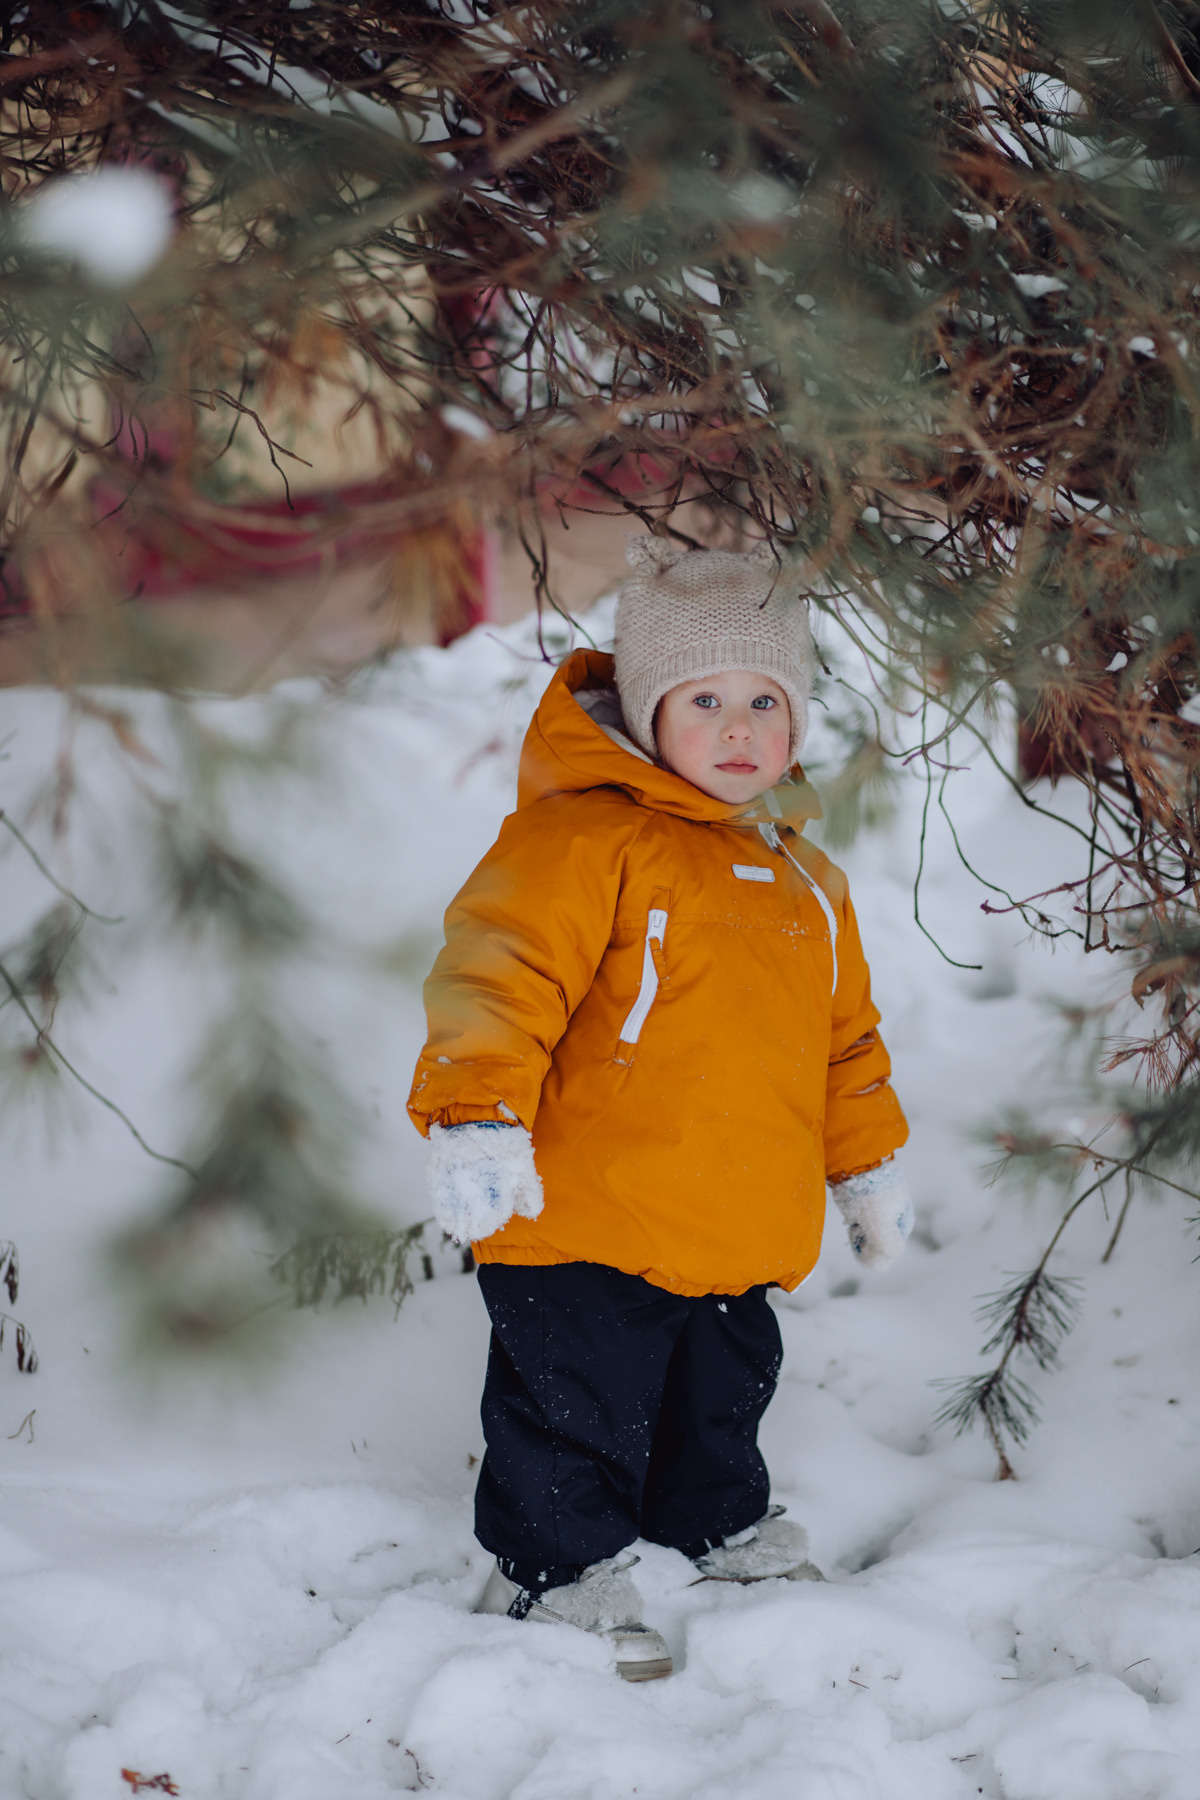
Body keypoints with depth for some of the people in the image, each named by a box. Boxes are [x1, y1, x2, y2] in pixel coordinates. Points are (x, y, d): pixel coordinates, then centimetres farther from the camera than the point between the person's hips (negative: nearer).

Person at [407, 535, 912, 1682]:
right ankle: (557, 1582, 20)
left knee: (719, 1407, 23)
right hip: (582, 1231, -7)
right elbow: (500, 971, -23)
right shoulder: (582, 837, -12)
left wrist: (870, 1166, 27)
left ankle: (727, 1543, 44)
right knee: (578, 1416, 1)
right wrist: (476, 1114, -35)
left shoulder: (805, 881, 14)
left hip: (734, 1241, 7)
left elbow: (845, 1037, 25)